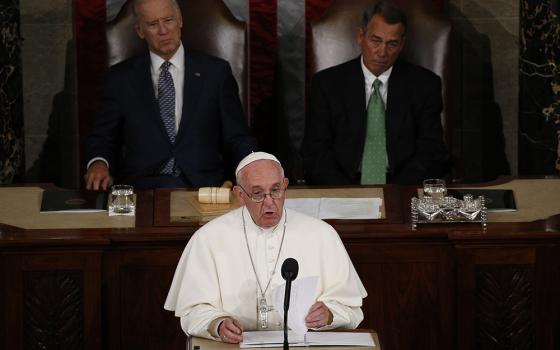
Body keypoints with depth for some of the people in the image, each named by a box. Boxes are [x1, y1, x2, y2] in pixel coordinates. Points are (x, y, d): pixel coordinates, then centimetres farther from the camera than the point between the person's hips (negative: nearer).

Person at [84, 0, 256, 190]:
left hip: (203, 187, 0)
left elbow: (237, 139, 9)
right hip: (141, 187, 0)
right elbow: (102, 137, 14)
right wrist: (98, 163, -9)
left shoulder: (216, 72, 11)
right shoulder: (120, 77, 13)